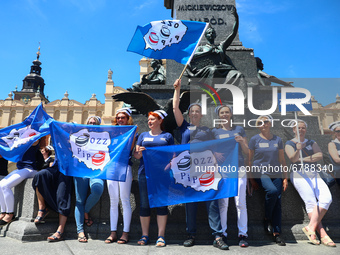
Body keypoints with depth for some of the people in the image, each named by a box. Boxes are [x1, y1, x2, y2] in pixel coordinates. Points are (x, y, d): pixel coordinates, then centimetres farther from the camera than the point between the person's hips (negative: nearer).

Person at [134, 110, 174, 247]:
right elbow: (135, 154, 13)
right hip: (145, 173, 2)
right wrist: (139, 152, -10)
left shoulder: (167, 136, 11)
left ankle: (161, 236, 11)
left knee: (162, 203, 1)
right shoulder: (143, 135, 16)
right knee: (144, 204, 4)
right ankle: (144, 235, 16)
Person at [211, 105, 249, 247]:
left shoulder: (239, 129, 13)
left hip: (239, 170, 1)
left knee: (241, 203, -1)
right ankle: (222, 234, 10)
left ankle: (242, 235, 7)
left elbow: (247, 153, 13)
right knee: (223, 204, 0)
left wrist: (242, 142, -5)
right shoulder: (214, 132, 10)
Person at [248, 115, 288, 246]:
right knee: (272, 190, -30)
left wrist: (285, 178, 10)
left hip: (276, 174, 4)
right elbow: (250, 160, 3)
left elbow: (282, 160, 15)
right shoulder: (254, 139, 3)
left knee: (277, 203, -3)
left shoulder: (277, 140, 11)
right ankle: (267, 219, -6)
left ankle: (276, 233, 7)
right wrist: (252, 179, -3)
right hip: (260, 173, -3)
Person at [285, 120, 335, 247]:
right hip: (299, 174, -4)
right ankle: (323, 235, -20)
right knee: (311, 202, -20)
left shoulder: (312, 142, 21)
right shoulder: (289, 144, 8)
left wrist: (303, 159, -5)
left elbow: (320, 156, 3)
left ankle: (310, 227, -20)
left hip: (314, 174, 4)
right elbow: (293, 159, -11)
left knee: (327, 198, -20)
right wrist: (298, 150, -31)